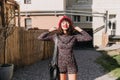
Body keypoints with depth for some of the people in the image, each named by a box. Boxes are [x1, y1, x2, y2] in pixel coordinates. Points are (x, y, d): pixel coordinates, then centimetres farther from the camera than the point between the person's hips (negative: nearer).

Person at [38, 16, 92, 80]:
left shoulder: (74, 36, -6)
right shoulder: (56, 36, -6)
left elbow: (89, 38, -10)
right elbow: (40, 38, -7)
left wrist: (79, 30, -7)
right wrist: (50, 30, -6)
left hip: (71, 64, 0)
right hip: (61, 64, 0)